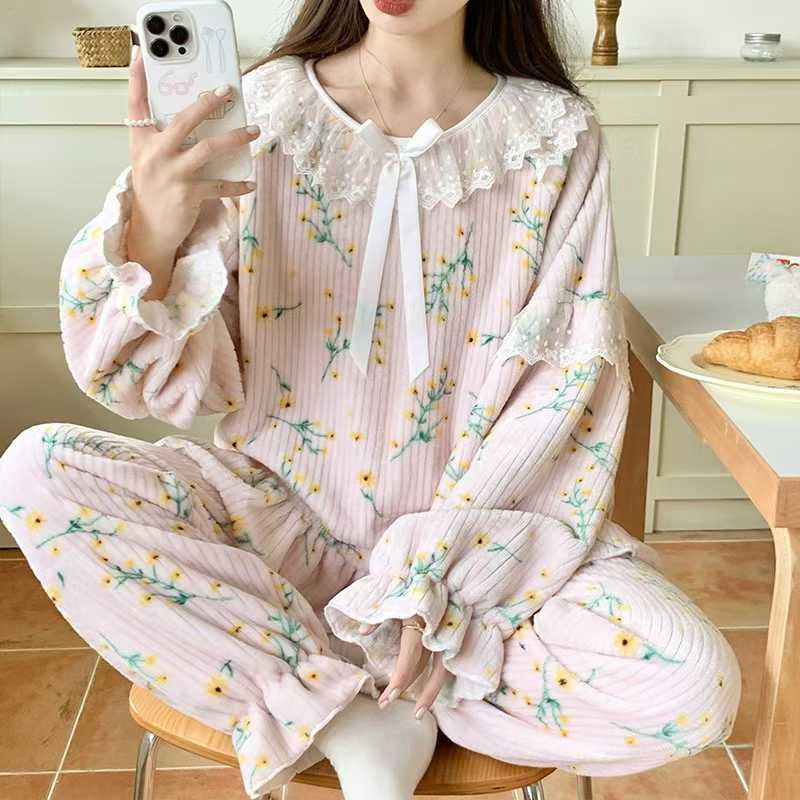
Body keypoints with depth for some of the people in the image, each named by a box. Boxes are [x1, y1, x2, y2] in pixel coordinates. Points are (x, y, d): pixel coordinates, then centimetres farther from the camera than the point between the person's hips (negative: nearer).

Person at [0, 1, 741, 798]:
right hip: (285, 502, 1)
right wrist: (151, 239, -31)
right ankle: (356, 724, -15)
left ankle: (308, 685, -7)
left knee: (691, 685, -23)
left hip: (487, 517, 0)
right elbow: (180, 382, -9)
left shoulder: (554, 137, -4)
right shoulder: (267, 109, -5)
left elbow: (574, 379, -7)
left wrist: (443, 579, -16)